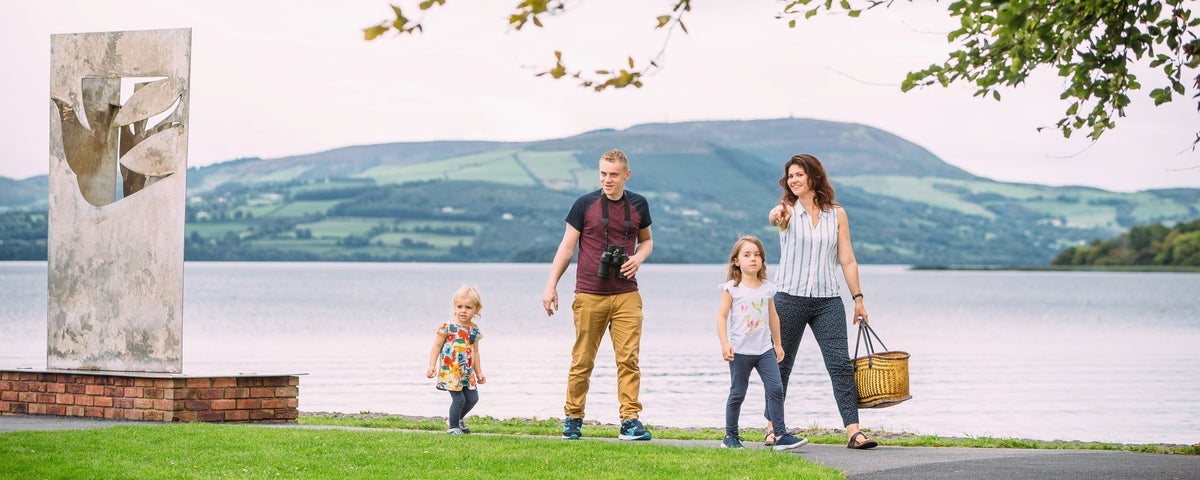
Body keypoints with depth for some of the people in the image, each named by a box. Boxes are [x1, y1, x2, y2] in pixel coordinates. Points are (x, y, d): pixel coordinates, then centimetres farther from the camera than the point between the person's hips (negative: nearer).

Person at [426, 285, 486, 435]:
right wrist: (432, 365, -14)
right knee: (459, 399, -9)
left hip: (467, 371, 6)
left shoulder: (474, 330, 6)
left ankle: (457, 418, 32)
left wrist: (479, 372, 18)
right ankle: (453, 427, 10)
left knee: (473, 398, 7)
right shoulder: (448, 327, -10)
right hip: (450, 370, -6)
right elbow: (437, 345, -6)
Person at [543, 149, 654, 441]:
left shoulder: (638, 205, 8)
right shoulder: (585, 205, 1)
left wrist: (639, 257, 0)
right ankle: (572, 419, 14)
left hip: (626, 296, 2)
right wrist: (551, 285, 0)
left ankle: (630, 421, -8)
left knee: (629, 359, -7)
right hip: (590, 296, -1)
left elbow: (646, 240, 23)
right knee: (582, 361, 3)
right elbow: (567, 247, 4)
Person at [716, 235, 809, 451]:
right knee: (737, 394, 4)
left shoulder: (767, 288, 8)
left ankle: (781, 435, -7)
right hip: (740, 350, -3)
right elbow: (722, 316, -6)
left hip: (765, 349, 3)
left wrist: (777, 344, 20)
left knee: (775, 389, -8)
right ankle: (730, 436, 17)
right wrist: (725, 344, -14)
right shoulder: (732, 288, -5)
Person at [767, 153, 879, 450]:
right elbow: (774, 217, -26)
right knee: (780, 365, 6)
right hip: (789, 298, -1)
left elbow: (847, 260, 8)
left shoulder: (837, 214, 6)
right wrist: (777, 217, -50)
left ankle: (853, 431, -13)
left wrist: (857, 297, 4)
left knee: (841, 364, -8)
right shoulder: (788, 211, 0)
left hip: (828, 301, 1)